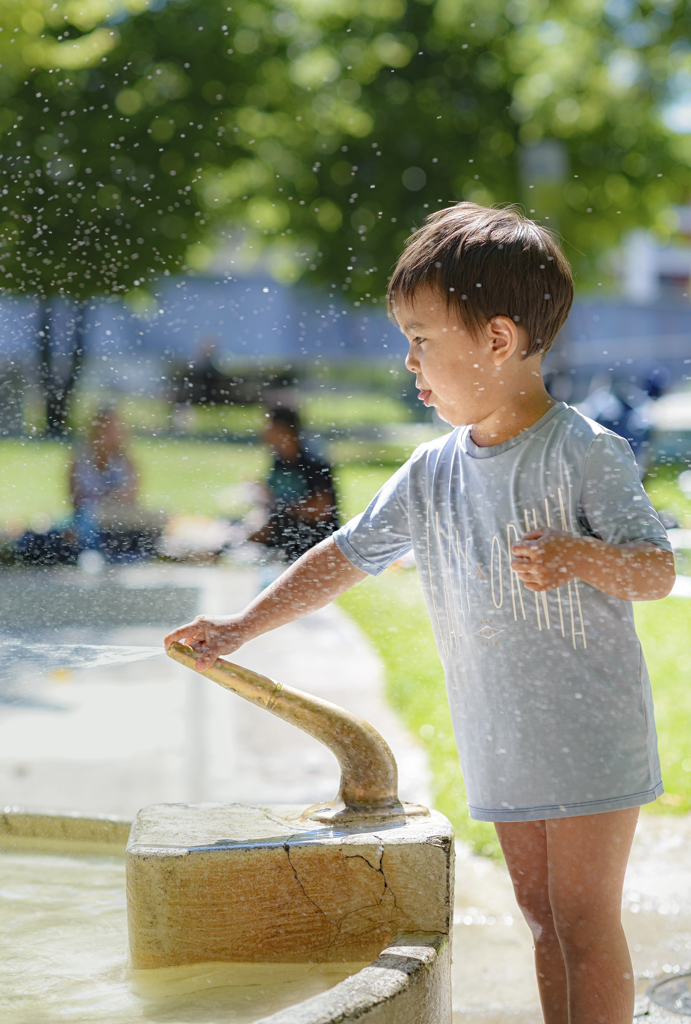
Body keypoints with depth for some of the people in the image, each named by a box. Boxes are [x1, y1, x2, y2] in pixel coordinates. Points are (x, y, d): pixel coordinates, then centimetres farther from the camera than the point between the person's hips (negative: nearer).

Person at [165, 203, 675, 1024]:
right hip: (499, 742, 6)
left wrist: (582, 557, -34)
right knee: (540, 911, 13)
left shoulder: (585, 453, -13)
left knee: (585, 918, -5)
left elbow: (658, 572, -14)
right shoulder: (432, 474, 5)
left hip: (590, 738, -6)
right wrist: (241, 628, 9)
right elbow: (346, 556, 12)